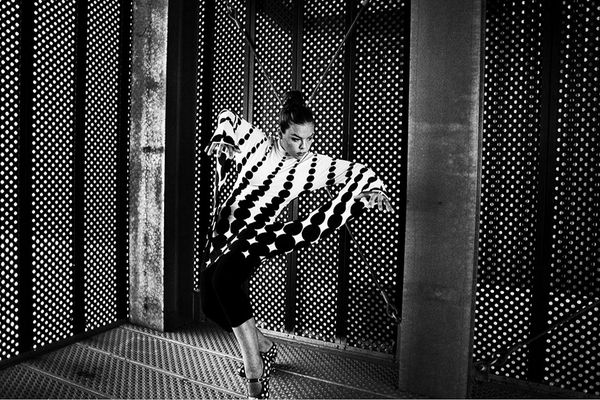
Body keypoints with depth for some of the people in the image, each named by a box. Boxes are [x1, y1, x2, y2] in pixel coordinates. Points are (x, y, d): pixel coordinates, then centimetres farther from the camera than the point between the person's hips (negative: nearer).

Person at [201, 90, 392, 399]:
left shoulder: (312, 166, -9)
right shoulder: (258, 142, -4)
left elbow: (359, 172, -2)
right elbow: (227, 117, 14)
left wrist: (374, 189, -19)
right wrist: (223, 141, -3)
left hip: (256, 234, -5)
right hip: (225, 226, 5)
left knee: (225, 275, -34)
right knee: (211, 304, 6)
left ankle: (254, 373, -21)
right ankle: (264, 347, 29)